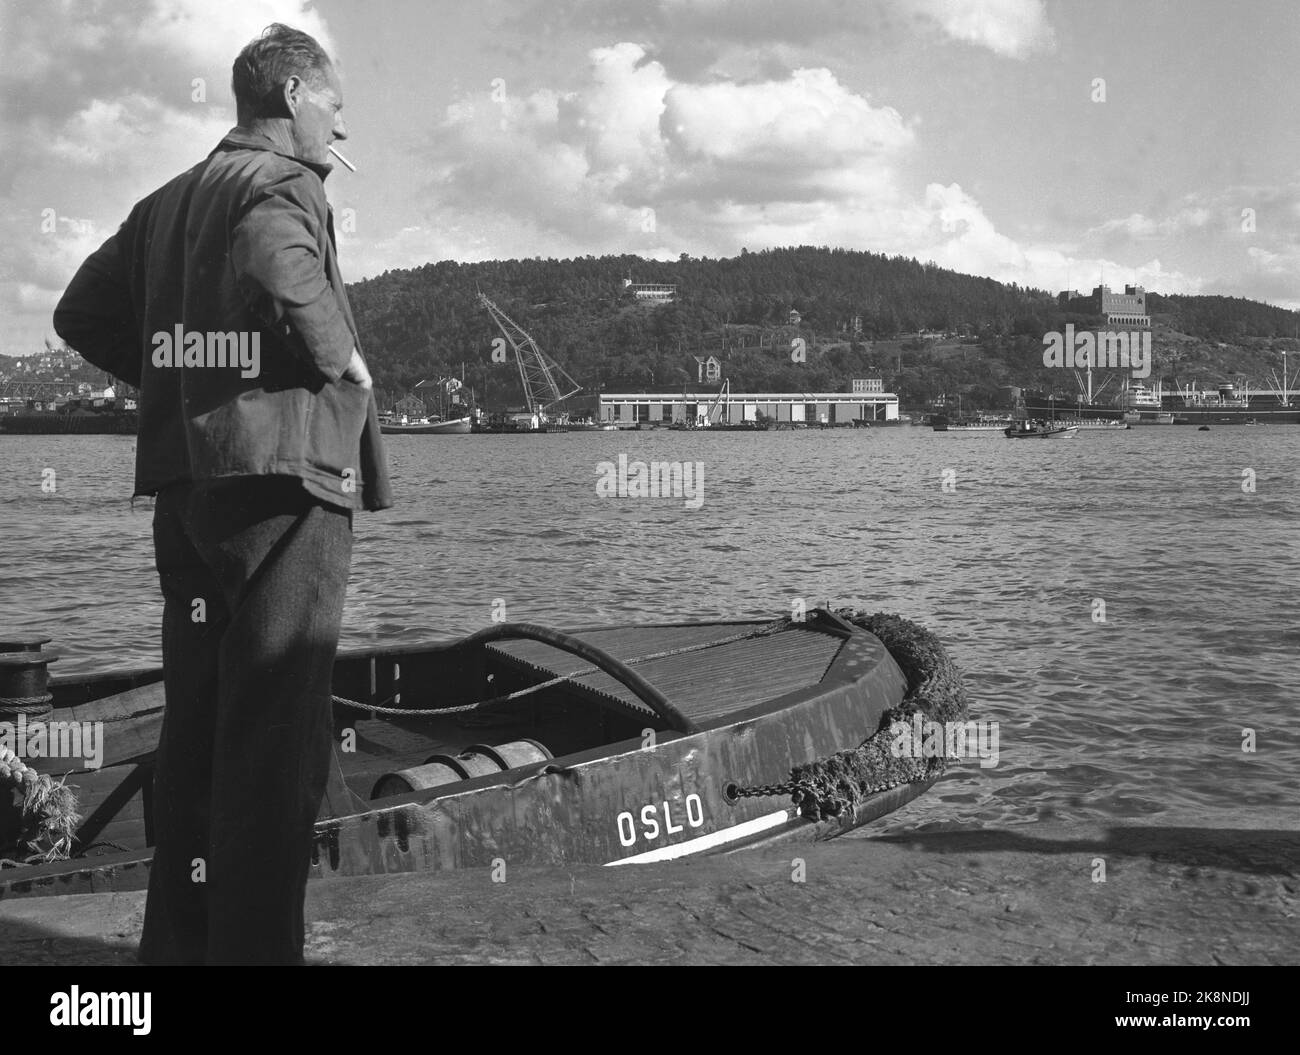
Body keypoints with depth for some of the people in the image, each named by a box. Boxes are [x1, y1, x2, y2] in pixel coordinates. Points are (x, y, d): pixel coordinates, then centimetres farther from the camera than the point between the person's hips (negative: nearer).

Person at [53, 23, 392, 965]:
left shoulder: (170, 200, 18)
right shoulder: (282, 182, -7)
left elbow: (83, 314, 18)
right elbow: (280, 270, -28)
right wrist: (341, 360, -13)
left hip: (186, 484, 8)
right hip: (283, 476, -8)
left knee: (198, 726, 13)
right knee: (277, 733, -6)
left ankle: (179, 939, 20)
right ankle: (253, 944, -5)